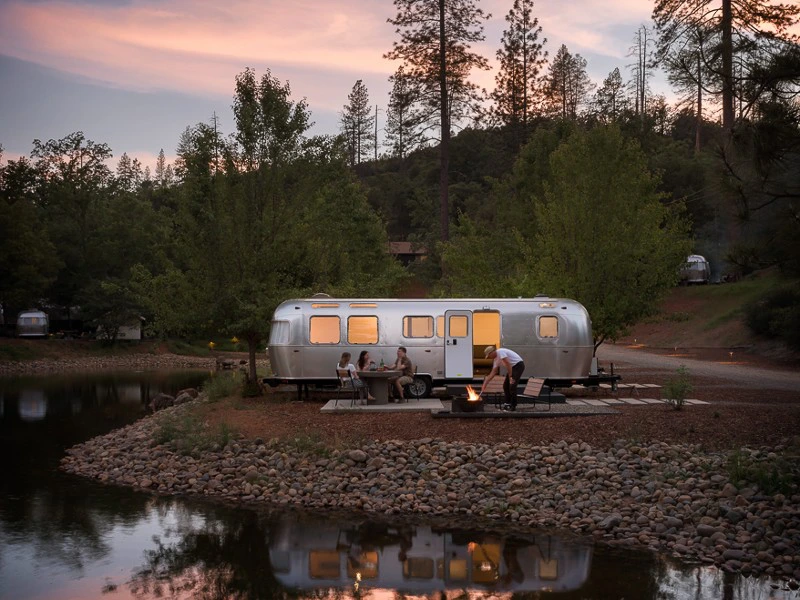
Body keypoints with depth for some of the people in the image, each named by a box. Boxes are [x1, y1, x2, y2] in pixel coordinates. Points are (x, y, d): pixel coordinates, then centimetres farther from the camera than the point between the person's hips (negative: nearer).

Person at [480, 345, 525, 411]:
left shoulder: (500, 352, -18)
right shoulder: (496, 359, 11)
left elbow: (508, 364, -25)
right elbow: (492, 373, 14)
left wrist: (510, 376, -24)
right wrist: (484, 384, 12)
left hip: (519, 365, -10)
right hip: (513, 367, 10)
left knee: (512, 385, -14)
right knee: (505, 386, 9)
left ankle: (513, 406, -9)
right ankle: (508, 404, 15)